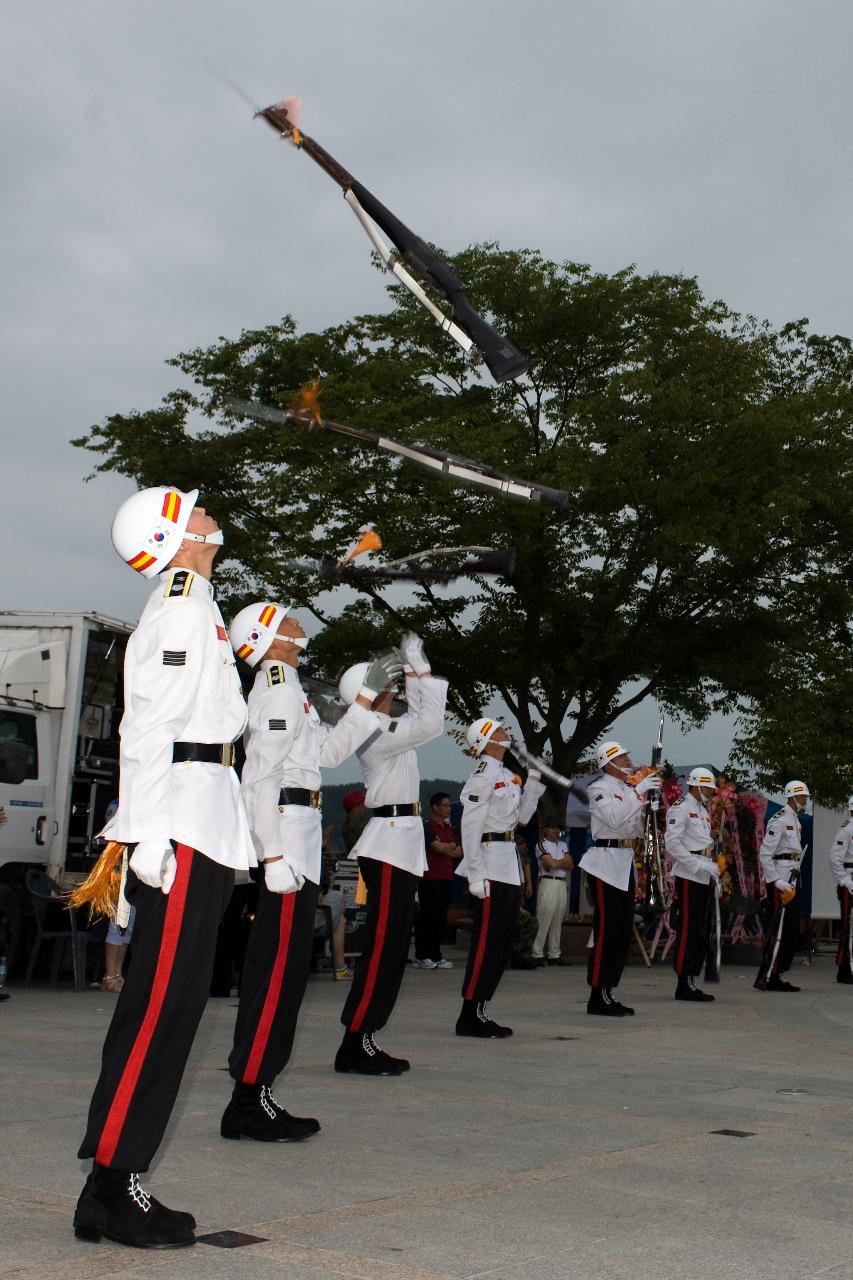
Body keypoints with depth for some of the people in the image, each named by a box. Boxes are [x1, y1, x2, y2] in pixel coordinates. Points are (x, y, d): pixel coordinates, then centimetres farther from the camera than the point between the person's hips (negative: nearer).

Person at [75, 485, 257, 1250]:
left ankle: (116, 1186, 13)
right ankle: (111, 1186, -4)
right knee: (162, 1001, -9)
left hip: (203, 830, 10)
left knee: (174, 1000, 9)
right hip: (180, 826, -10)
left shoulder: (195, 604, 22)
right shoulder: (182, 602, -9)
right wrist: (152, 835, -21)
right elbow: (149, 726, -17)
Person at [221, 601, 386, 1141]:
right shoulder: (279, 687, -9)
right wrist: (274, 855, -24)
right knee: (280, 969, -10)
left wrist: (369, 696, 24)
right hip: (287, 836, -11)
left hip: (298, 841, 11)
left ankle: (255, 1097, 16)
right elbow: (262, 776, -18)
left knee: (280, 969, 11)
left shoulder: (286, 687, 22)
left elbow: (329, 751, 27)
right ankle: (249, 1101, -8)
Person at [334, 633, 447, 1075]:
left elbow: (421, 718, 31)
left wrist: (414, 672, 21)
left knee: (392, 945, 10)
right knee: (382, 944, -10)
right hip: (391, 842, -10)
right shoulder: (378, 733, -13)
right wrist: (421, 670, -13)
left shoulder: (382, 729, 16)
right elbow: (431, 723, -21)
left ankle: (364, 1040, 13)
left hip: (400, 843, 10)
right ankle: (355, 1044, -8)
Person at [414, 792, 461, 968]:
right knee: (427, 918, -6)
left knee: (441, 919, 7)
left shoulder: (449, 828, 19)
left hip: (446, 879, 7)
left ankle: (436, 955, 12)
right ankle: (421, 957, -4)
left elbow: (459, 852, 14)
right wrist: (452, 845, 3)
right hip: (430, 879, -7)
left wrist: (445, 848, -4)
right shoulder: (428, 826, -5)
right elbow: (439, 848, -13)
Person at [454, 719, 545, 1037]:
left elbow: (522, 816, 19)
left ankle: (478, 1010, 17)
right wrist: (476, 876, -21)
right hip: (491, 868, -10)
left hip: (509, 867, 10)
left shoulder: (507, 775, 16)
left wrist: (534, 781, 11)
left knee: (504, 939, 11)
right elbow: (470, 828, -17)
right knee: (488, 939, -8)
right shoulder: (483, 776, -12)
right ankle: (470, 1016, -2)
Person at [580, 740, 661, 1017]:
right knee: (607, 930, -9)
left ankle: (609, 992, 16)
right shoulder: (599, 789, -6)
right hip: (605, 862, -9)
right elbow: (615, 818, -23)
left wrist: (647, 806, 4)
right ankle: (598, 996, -5)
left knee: (624, 931, 9)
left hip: (626, 864, 9)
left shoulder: (628, 789, 17)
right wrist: (638, 792, -21)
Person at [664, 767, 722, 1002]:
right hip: (689, 877, -9)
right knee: (688, 930, -9)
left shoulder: (703, 811, 20)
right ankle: (685, 984, -7)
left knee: (700, 932, 9)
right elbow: (673, 843, -18)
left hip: (703, 878, 9)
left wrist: (714, 875, 14)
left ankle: (691, 981, 13)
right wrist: (699, 866, -20)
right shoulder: (681, 808, -8)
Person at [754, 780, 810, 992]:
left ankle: (776, 976, 17)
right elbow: (764, 853, -17)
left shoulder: (796, 822, 19)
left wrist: (795, 880, 12)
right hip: (780, 879, -10)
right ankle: (765, 978, -9)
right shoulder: (779, 820, -12)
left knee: (790, 929, 11)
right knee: (780, 928, -11)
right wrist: (778, 881, -20)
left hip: (791, 879, 10)